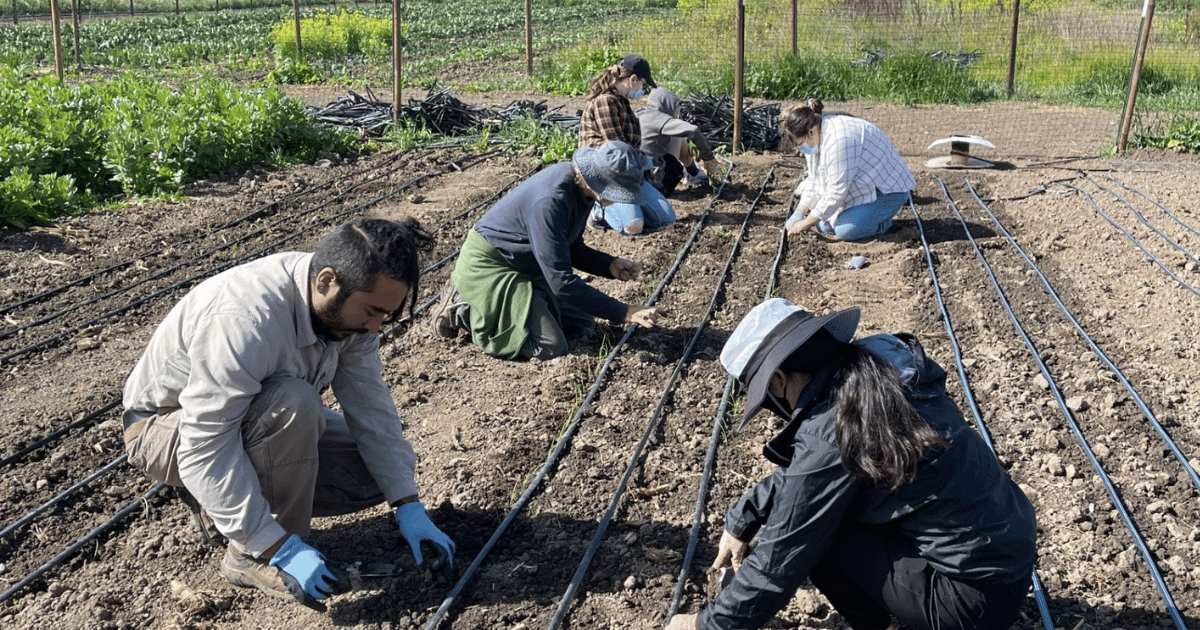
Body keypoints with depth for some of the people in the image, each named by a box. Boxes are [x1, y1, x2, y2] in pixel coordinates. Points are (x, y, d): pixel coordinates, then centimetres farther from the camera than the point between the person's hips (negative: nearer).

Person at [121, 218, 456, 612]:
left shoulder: (346, 304, -15)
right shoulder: (245, 321, -38)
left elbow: (372, 408, -10)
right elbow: (204, 453, -37)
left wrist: (409, 507, -15)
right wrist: (282, 550, -36)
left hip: (256, 420, 7)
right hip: (164, 427, -7)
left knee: (379, 472, -6)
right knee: (292, 402, -36)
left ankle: (224, 505, 8)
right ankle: (251, 556, -16)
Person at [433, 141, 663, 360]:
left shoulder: (581, 189, -4)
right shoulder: (551, 200, -32)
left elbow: (573, 250, 12)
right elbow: (561, 282, -32)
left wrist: (611, 266, -7)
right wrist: (624, 313, -29)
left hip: (522, 266, 10)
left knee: (581, 321, 11)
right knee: (549, 346, -18)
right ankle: (462, 309, -3)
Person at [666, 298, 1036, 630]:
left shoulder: (828, 433, -23)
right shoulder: (872, 373, 1)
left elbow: (782, 556, -13)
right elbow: (794, 471, 16)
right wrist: (740, 522, 19)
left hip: (977, 596, -8)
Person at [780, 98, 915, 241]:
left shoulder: (839, 140, -33)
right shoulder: (814, 138, -2)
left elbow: (837, 192, -30)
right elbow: (814, 179, 6)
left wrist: (808, 222, -23)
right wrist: (800, 211, -7)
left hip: (888, 191, -10)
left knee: (845, 229, -26)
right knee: (823, 224, -1)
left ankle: (883, 223, 2)